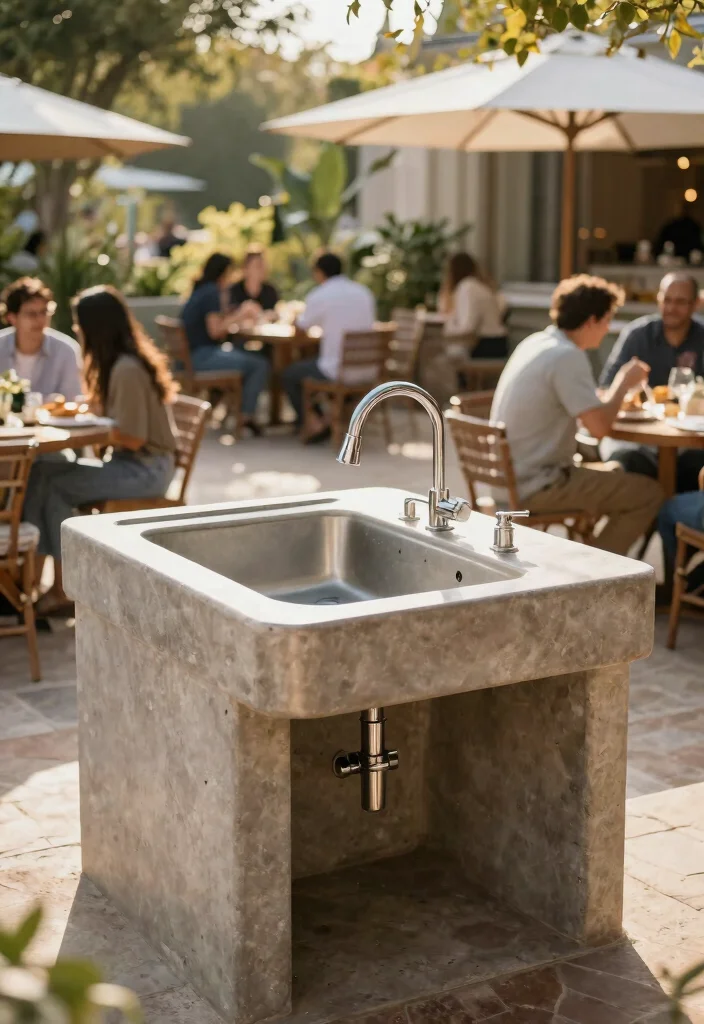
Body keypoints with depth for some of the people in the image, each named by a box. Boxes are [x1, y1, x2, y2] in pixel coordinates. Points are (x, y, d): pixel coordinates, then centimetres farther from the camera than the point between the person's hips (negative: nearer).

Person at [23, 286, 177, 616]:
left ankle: (65, 588, -5)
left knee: (56, 487, -17)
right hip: (131, 462, 9)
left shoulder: (126, 369, -21)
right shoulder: (118, 362, 9)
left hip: (148, 468, -9)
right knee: (40, 471, -7)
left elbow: (134, 438, -22)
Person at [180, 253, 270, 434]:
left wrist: (241, 314, 10)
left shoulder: (201, 290, 16)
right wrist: (239, 316, -7)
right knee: (260, 365, -12)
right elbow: (215, 331, -18)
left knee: (256, 357, 18)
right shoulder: (212, 292, -13)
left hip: (193, 354, 10)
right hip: (202, 356, -10)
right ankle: (246, 416, -1)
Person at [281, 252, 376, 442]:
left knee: (289, 374, 20)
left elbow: (301, 328, 5)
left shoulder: (318, 296, -10)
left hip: (336, 372, -6)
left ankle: (317, 424, 15)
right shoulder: (364, 292, 6)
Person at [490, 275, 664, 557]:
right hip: (537, 486, -10)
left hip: (511, 478, 10)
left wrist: (618, 391, 10)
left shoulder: (536, 343, 10)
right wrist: (623, 382, -5)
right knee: (648, 493, -6)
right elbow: (598, 426, -22)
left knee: (616, 472, 26)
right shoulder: (567, 357, -18)